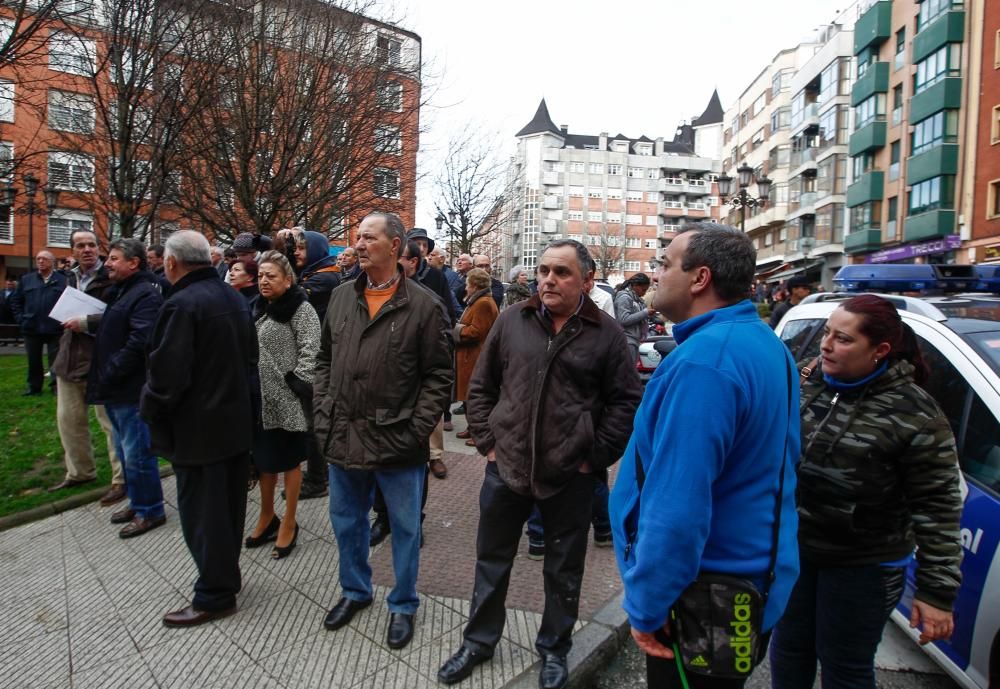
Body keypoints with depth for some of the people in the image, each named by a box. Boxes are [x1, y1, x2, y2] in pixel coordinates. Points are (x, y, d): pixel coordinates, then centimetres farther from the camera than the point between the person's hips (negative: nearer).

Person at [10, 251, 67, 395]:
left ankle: (56, 386, 10)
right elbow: (15, 301, 14)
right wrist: (21, 318, 4)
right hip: (32, 328, 4)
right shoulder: (26, 279, 9)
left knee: (56, 360, 2)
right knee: (34, 360, 13)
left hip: (54, 329, -4)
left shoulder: (62, 280, -4)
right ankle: (34, 386, 24)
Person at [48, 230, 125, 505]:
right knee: (68, 419, 16)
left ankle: (121, 479, 7)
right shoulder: (71, 278, 15)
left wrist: (86, 323, -22)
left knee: (110, 422, -2)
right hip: (70, 358, 8)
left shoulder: (110, 278, -11)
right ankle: (79, 472, 33)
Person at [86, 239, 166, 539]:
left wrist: (107, 376, -19)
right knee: (125, 450, 19)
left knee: (136, 452, -2)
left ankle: (150, 510, 11)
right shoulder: (120, 292, 16)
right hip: (116, 389, 10)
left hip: (132, 389, -10)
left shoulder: (145, 294, -17)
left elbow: (138, 343, -24)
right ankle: (137, 502, 32)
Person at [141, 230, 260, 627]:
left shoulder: (182, 305, -19)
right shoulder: (234, 298, 7)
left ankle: (214, 596, 16)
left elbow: (167, 374, -22)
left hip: (198, 429, -8)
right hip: (238, 420, 8)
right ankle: (226, 576, 34)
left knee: (202, 513, 4)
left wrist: (151, 413, -3)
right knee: (229, 506, 18)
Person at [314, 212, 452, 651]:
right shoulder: (341, 299, 6)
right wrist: (323, 415, 4)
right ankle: (355, 590, 46)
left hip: (397, 446, -5)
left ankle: (403, 605, 35)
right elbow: (324, 362, 13)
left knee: (405, 528, 12)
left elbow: (439, 376, -8)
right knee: (346, 521, 21)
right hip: (342, 440, 5)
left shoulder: (423, 305, -9)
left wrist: (417, 430, -14)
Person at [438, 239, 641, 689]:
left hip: (570, 476, -2)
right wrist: (487, 443, 1)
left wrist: (595, 458, -6)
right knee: (491, 562, 18)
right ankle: (478, 642, 40)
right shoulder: (512, 320, 0)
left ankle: (554, 649, 39)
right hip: (506, 466, 2)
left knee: (563, 571, 16)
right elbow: (481, 387, 7)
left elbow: (625, 402, -1)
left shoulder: (607, 333, -5)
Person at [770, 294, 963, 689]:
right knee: (788, 650, 21)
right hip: (793, 549, 5)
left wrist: (937, 591, -13)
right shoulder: (808, 382, -3)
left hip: (863, 567, -5)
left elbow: (938, 508, -15)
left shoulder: (916, 415, -18)